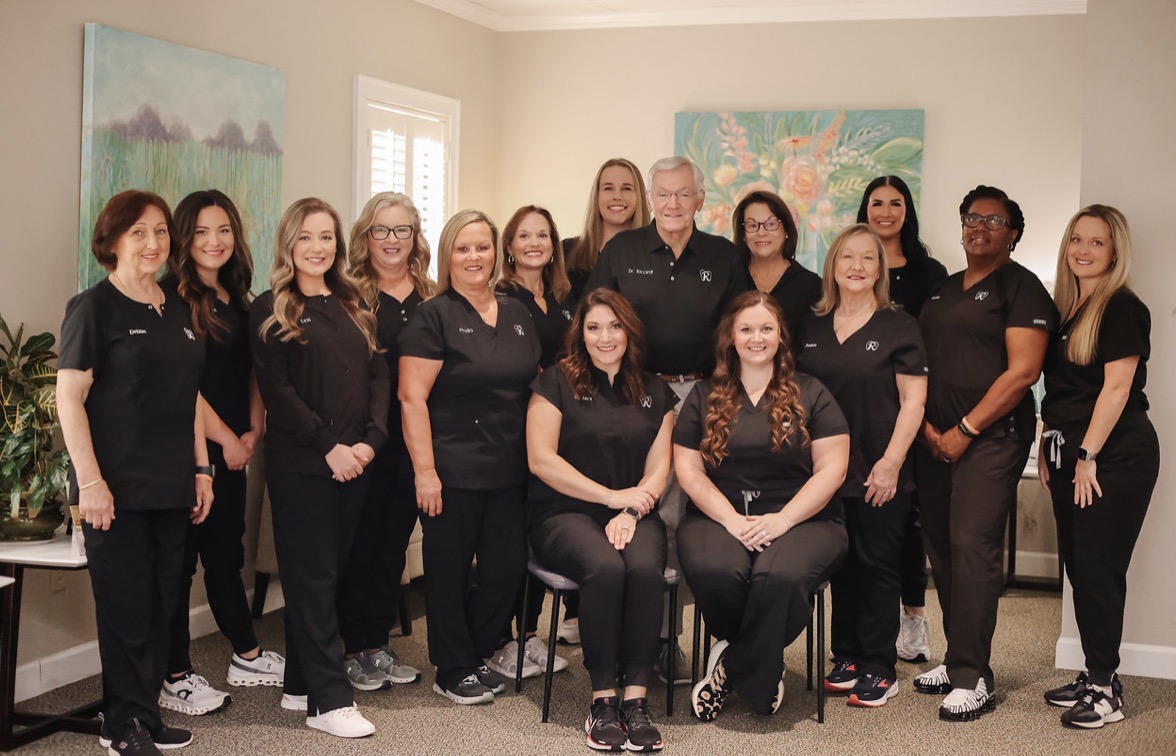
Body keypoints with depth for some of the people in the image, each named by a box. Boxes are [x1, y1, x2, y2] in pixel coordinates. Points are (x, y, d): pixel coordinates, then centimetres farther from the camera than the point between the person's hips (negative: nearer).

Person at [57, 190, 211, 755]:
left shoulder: (177, 309, 14)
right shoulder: (94, 307, -6)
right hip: (117, 490, -6)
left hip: (171, 488, 6)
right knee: (126, 607, 0)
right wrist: (90, 480, -16)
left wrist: (201, 468, 15)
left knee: (161, 603, 10)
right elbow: (69, 397, -11)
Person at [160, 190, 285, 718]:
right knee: (180, 560, -1)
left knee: (226, 552, 17)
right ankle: (175, 679, 6)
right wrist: (225, 438, -11)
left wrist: (253, 431, 4)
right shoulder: (172, 299, -10)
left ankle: (246, 657, 29)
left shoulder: (236, 300, 13)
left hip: (230, 451, 8)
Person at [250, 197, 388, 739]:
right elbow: (276, 391, -9)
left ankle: (302, 684, 19)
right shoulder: (271, 311, -1)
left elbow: (378, 375, 9)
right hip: (299, 464, -5)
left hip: (354, 463, 5)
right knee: (312, 576, -3)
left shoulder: (353, 306, 14)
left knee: (331, 573, 8)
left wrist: (371, 439, -6)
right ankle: (329, 699, -2)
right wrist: (328, 446, -15)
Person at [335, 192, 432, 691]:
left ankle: (379, 644, 24)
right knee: (361, 542, 3)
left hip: (414, 439, 5)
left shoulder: (431, 298, 9)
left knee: (395, 540, 12)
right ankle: (354, 650, 14)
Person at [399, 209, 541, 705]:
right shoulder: (433, 317, -6)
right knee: (450, 570, 4)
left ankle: (474, 657, 28)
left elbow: (537, 385, 20)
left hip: (509, 472, 6)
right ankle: (453, 671, 19)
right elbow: (412, 397, -11)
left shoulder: (517, 315, 13)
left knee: (507, 567, 8)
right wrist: (425, 469, -16)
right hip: (453, 472, -5)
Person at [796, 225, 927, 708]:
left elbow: (913, 400, -5)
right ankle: (846, 659, 21)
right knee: (841, 566, 10)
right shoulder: (812, 328, 11)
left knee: (877, 568, 0)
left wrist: (891, 462, -12)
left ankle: (878, 669, 9)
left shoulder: (899, 327, -2)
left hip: (879, 473, -4)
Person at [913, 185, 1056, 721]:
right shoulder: (942, 290, 19)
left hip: (990, 437, -7)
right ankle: (958, 658, 18)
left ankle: (973, 678, -9)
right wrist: (925, 425, 3)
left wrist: (964, 431, -13)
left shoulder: (1021, 287, -2)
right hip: (935, 438, 7)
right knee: (941, 549, 7)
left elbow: (1023, 371, -11)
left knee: (972, 546, -13)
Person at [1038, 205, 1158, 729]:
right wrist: (1048, 448, 12)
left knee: (1098, 568, -6)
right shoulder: (1063, 310, 14)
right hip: (1070, 456, 8)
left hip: (1115, 456, -8)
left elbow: (1116, 387, -15)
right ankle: (1094, 676, 20)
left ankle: (1106, 689, 2)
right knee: (1079, 566, 10)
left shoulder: (1123, 309, -9)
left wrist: (1088, 455, -16)